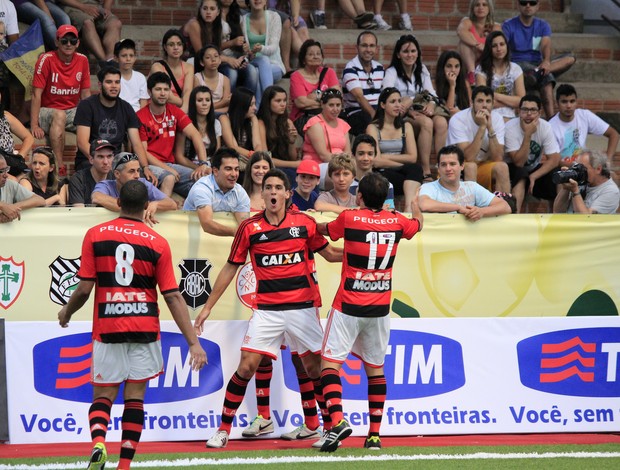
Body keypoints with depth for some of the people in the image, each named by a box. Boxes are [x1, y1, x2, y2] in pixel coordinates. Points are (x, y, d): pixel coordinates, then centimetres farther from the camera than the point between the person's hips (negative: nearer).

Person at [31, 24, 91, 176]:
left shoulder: (82, 60, 4)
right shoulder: (46, 59, -11)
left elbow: (85, 94, 10)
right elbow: (36, 94, -13)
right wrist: (34, 125, -20)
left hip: (73, 111, 4)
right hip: (47, 111, -4)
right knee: (59, 115, -38)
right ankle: (60, 167, -43)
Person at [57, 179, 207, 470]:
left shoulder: (95, 235, -2)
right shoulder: (157, 243, -3)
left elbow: (84, 288, -3)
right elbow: (173, 297, -6)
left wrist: (67, 312, 18)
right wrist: (194, 342, -5)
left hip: (107, 327, 0)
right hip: (145, 328, 0)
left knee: (103, 396, 9)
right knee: (135, 397, 9)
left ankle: (98, 441, -20)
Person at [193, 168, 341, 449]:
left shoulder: (304, 223, 1)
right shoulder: (249, 228, 0)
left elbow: (330, 254, 13)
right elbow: (230, 268, 7)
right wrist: (208, 307, 6)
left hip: (303, 306, 0)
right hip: (266, 308, 0)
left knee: (314, 367, 3)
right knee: (247, 365, -9)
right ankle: (223, 429, 0)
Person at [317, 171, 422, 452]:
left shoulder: (349, 218, -9)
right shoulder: (396, 221, 2)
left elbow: (323, 229, 13)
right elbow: (417, 224, 27)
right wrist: (415, 206, 49)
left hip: (348, 306, -4)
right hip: (379, 308, 4)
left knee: (330, 362, -2)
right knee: (375, 367, 14)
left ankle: (337, 421, -23)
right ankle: (374, 434, 12)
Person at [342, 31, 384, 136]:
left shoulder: (380, 68, 16)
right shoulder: (351, 69, -6)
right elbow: (359, 97, -17)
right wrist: (375, 116, -28)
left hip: (377, 112, 6)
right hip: (355, 115, -6)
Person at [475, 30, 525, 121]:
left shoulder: (515, 69, 10)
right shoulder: (482, 70, 1)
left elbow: (522, 100, 2)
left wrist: (497, 96, -7)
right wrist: (511, 101, -3)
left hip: (509, 118, 2)